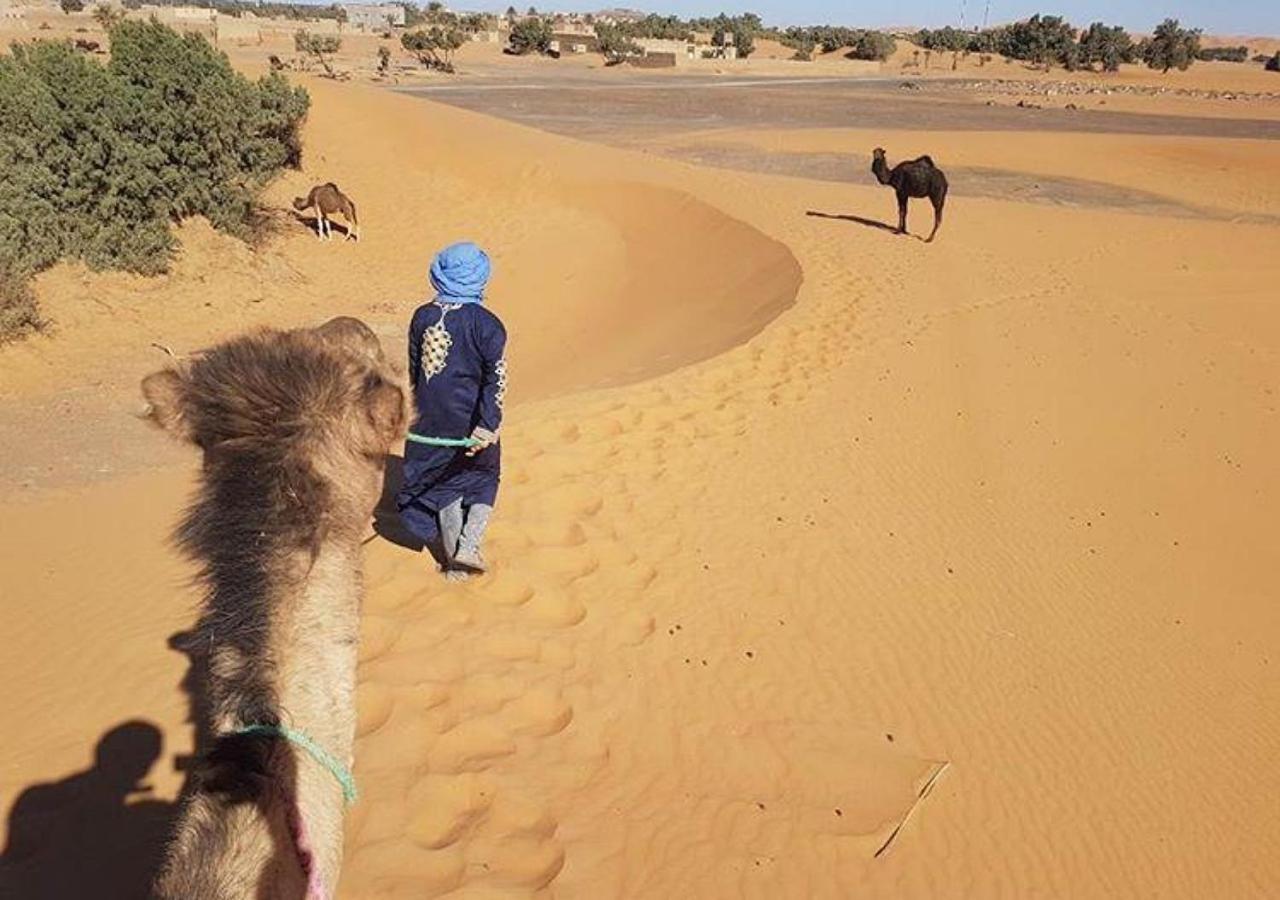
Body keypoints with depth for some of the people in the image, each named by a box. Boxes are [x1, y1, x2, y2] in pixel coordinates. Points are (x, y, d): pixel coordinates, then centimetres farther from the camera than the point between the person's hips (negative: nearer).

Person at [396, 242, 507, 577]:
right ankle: (468, 546, 2)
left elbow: (414, 370, 10)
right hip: (469, 421, -3)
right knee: (484, 481, 19)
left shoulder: (422, 317, 0)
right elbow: (497, 379, -21)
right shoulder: (486, 324, -12)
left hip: (430, 422, 4)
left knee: (445, 486, 18)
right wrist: (487, 426, -23)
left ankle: (453, 562, 25)